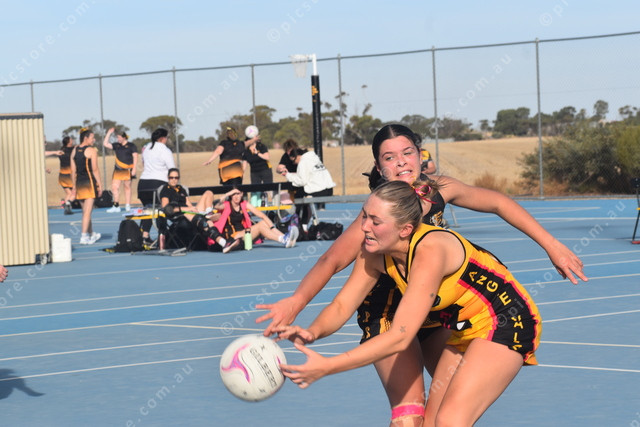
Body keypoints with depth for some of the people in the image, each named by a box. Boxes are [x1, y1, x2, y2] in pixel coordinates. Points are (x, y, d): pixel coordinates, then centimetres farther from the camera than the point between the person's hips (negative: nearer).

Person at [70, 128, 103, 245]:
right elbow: (95, 169, -12)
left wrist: (74, 186, 15)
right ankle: (84, 237, -10)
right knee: (87, 211, -6)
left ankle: (92, 234, 30)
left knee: (85, 211, 17)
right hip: (90, 181, -6)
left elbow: (73, 170, 10)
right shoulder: (91, 150, -8)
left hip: (79, 182, 6)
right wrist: (100, 184, -7)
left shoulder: (74, 151, 9)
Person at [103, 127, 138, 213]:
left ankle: (128, 206, 8)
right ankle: (116, 206, -2)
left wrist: (134, 169, -9)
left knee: (127, 187, 3)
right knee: (115, 187, -4)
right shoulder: (116, 145, 13)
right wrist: (109, 133, 9)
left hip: (127, 170, -4)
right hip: (118, 169, 4)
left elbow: (135, 158, -2)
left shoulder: (131, 146, 1)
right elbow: (105, 144, 13)